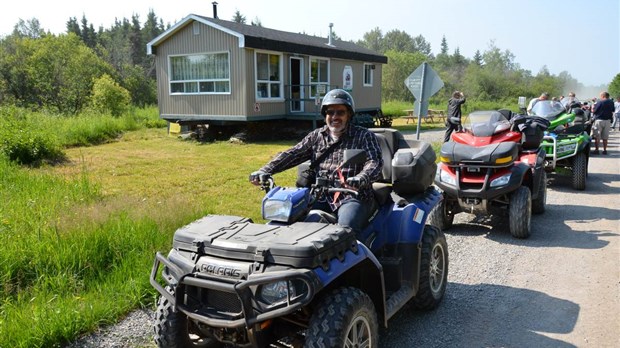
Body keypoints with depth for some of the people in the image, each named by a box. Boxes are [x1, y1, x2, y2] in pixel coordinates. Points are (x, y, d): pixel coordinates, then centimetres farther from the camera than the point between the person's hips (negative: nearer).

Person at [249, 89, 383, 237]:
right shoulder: (316, 136, 18)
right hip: (321, 197, 4)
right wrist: (265, 170, -7)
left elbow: (375, 162, -9)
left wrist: (360, 179, -32)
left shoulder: (364, 136, 7)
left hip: (353, 197, -4)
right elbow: (292, 154, 9)